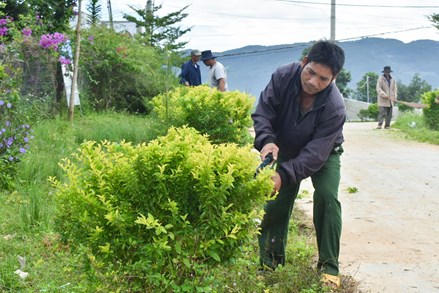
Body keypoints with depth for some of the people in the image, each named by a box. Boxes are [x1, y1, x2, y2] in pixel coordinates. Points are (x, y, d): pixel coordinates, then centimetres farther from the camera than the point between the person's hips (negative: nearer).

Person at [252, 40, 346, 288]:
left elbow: (315, 154, -39)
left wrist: (284, 174, -52)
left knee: (327, 196, -24)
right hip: (286, 150, 3)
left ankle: (329, 267, -13)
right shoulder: (283, 77, -29)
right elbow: (262, 112, -25)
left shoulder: (335, 107, -37)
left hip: (324, 155, -3)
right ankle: (270, 262, 16)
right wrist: (267, 140, -46)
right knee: (276, 203, -1)